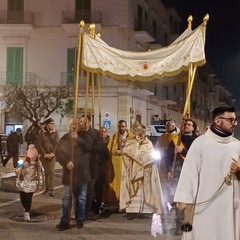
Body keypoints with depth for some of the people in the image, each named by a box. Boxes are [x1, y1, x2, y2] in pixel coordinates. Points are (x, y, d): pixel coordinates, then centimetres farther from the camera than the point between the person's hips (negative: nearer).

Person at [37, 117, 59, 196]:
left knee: (51, 172, -8)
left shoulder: (55, 132, 2)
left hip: (52, 155, -1)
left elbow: (57, 144, -3)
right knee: (46, 172, 7)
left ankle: (51, 190, -10)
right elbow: (39, 144, -2)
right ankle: (47, 188, 16)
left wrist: (52, 153, -14)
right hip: (44, 155, 1)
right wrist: (44, 154, -12)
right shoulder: (41, 133, 0)